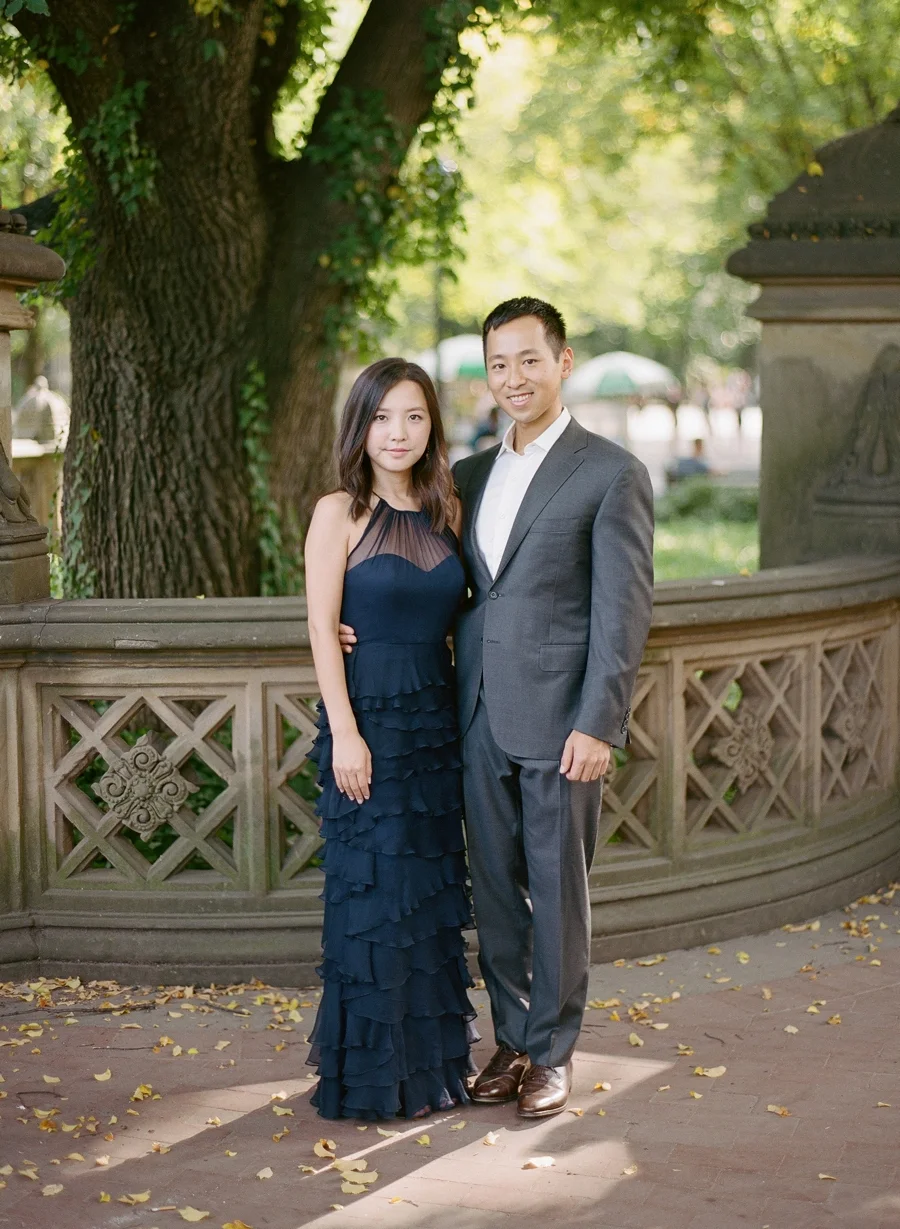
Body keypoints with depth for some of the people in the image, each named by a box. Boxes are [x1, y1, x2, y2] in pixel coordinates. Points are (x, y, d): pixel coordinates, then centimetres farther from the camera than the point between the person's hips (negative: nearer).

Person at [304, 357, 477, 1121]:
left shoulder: (446, 512, 9)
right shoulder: (339, 514, -6)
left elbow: (452, 619, 12)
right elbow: (323, 630, -9)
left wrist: (468, 716, 2)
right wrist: (344, 734, -15)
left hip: (437, 717, 5)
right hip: (368, 718, -5)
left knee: (435, 892, 10)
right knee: (378, 893, -1)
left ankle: (432, 1062, 21)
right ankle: (375, 1077, 9)